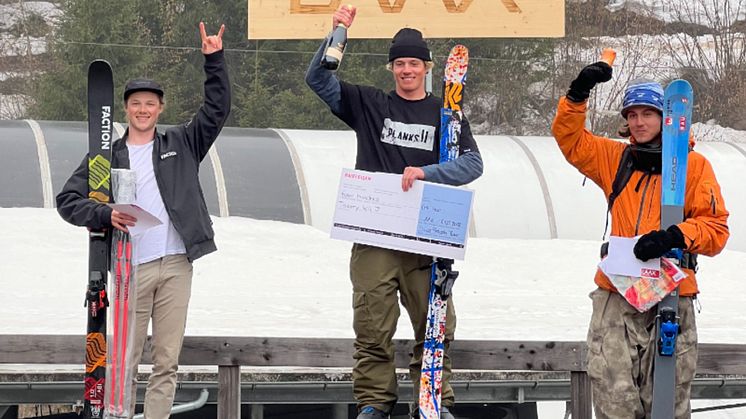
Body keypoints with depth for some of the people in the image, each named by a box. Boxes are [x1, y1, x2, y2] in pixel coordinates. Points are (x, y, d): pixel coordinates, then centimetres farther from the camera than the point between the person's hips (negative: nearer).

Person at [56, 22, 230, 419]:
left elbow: (216, 109, 10)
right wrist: (105, 215, -10)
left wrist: (215, 60, -1)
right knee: (125, 360, -3)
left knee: (167, 361, 1)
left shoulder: (181, 144, 14)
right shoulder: (107, 156, 10)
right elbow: (68, 200, 8)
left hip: (175, 266, 1)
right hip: (130, 267, -1)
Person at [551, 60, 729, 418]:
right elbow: (570, 139, 13)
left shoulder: (693, 165, 5)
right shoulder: (617, 159, 15)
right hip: (616, 296, 2)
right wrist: (577, 94, -3)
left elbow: (715, 228, 0)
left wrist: (675, 237, -18)